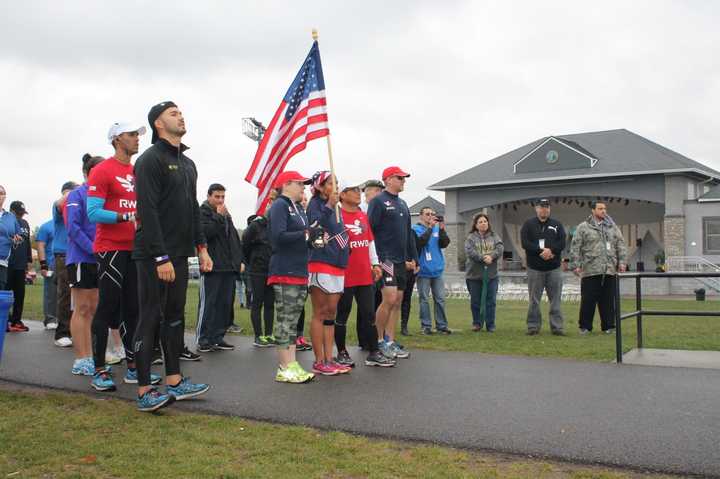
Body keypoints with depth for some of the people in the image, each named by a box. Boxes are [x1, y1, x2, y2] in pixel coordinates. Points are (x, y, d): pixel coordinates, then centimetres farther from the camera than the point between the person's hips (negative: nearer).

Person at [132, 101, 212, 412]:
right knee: (150, 319, -3)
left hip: (179, 254, 8)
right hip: (153, 255, -8)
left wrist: (201, 247, 13)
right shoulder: (150, 159, -9)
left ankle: (174, 382, 20)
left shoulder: (188, 164, 18)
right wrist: (161, 257, -21)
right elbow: (148, 212, -17)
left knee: (175, 316, 12)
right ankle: (144, 391, 4)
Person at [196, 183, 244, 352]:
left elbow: (235, 238, 25)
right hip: (212, 267, -7)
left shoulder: (227, 215, 22)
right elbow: (204, 232, -17)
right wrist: (218, 217, -14)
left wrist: (240, 259, 17)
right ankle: (203, 339, -1)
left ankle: (218, 337, 15)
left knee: (226, 304, 8)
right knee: (208, 304, -6)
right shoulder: (203, 212, -1)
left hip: (229, 267, 8)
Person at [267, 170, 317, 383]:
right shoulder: (279, 206, -8)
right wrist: (307, 234, -17)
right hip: (284, 272, -9)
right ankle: (285, 368, -3)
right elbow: (279, 236, -21)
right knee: (285, 320, -7)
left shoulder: (299, 208, 19)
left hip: (300, 271, 9)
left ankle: (291, 365, 15)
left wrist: (315, 237, 1)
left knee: (293, 320, 10)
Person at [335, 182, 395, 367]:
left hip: (365, 275, 6)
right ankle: (341, 353, 18)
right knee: (342, 315, 6)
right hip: (345, 275, -6)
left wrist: (375, 264, 14)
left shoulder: (364, 216, 13)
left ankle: (373, 353, 15)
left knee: (369, 314, 8)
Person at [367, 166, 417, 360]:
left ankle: (390, 342, 14)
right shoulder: (378, 201, -5)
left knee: (398, 301, 8)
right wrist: (376, 259, -16)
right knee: (389, 299, -13)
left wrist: (413, 258, 15)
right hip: (386, 259, -8)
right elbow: (370, 230, -12)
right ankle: (378, 341, 1)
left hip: (401, 261, 8)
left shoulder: (402, 204, 19)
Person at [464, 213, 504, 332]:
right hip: (474, 274, -1)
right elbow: (469, 251, -13)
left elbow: (500, 248, -5)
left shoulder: (494, 236, 10)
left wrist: (491, 256, -22)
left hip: (491, 274, 1)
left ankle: (490, 325, 13)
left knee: (490, 300, 3)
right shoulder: (471, 237, 2)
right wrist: (483, 258, -22)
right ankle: (477, 323, 21)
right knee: (476, 301, 6)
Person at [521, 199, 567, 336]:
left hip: (554, 268, 2)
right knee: (534, 300, 3)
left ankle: (557, 327, 7)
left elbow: (562, 243, 0)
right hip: (535, 268, -1)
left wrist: (550, 250, -17)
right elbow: (525, 243, -7)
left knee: (555, 299, 2)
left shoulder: (557, 225, 11)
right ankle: (533, 326, 10)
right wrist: (542, 251, -16)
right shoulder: (528, 224, 5)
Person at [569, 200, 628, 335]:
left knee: (608, 301, 6)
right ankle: (585, 326, 11)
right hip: (590, 271, -3)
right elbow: (575, 248, 0)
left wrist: (622, 262, 2)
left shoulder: (612, 227, 15)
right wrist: (575, 265, -7)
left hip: (610, 270, 3)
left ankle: (608, 326, 16)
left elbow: (621, 245, 14)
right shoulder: (583, 227, 4)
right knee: (588, 300, 0)